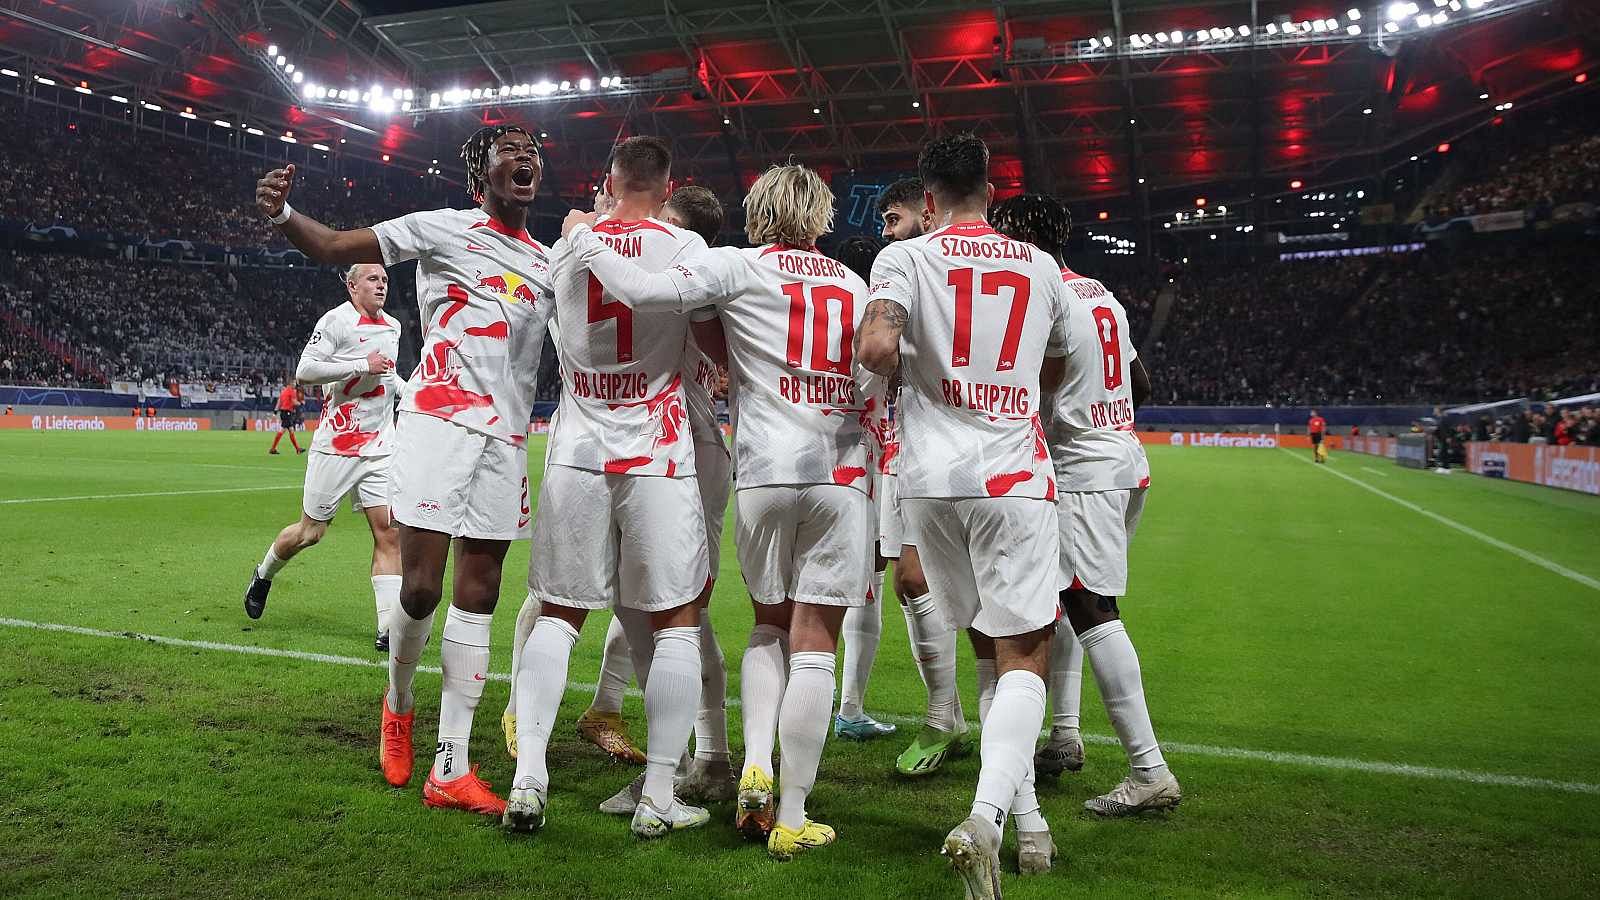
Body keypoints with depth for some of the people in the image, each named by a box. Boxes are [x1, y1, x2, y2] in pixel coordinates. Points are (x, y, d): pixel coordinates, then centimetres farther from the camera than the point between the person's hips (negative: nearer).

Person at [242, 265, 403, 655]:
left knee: (389, 533, -6)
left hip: (380, 449, 5)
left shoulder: (392, 326, 15)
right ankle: (263, 575, 37)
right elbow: (304, 370, -18)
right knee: (310, 532, 6)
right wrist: (363, 366, -20)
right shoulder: (336, 320, -8)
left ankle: (389, 629, -6)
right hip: (336, 446, -5)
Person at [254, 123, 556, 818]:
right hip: (439, 419, -4)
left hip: (506, 438, 4)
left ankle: (450, 770, 6)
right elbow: (335, 247, 2)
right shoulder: (444, 228, 6)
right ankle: (399, 704, 23)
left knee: (476, 601, 2)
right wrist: (282, 214, -18)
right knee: (421, 588, -9)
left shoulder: (551, 265, 20)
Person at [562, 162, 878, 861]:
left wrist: (583, 237, 6)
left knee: (769, 626, 21)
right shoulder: (854, 285, 15)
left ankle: (756, 766, 4)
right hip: (840, 474, 1)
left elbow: (642, 291, -10)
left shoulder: (738, 267, 3)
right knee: (813, 646, 3)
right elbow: (873, 395, 16)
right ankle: (791, 820, 6)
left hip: (764, 471, -1)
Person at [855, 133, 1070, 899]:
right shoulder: (1040, 267, 12)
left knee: (990, 649, 16)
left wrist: (907, 370, 7)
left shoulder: (905, 257, 3)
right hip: (1014, 479, 0)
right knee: (1024, 658, -1)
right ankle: (986, 816, -20)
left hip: (931, 480, 1)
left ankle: (1019, 810, 21)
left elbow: (875, 350, -14)